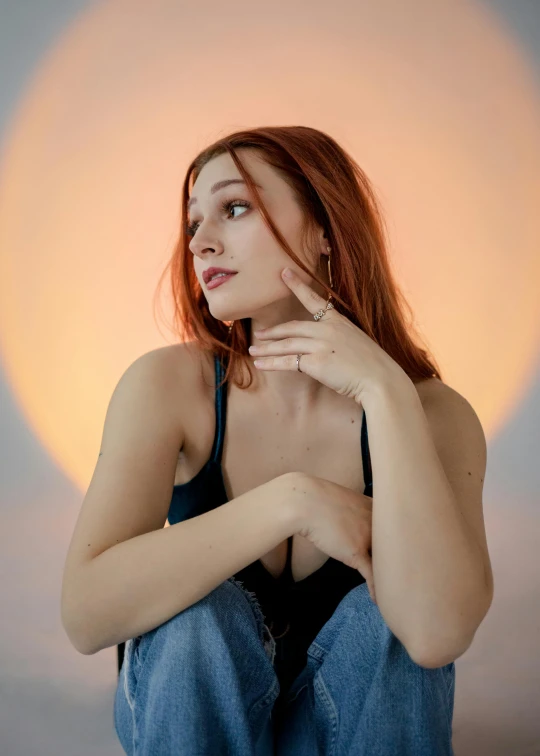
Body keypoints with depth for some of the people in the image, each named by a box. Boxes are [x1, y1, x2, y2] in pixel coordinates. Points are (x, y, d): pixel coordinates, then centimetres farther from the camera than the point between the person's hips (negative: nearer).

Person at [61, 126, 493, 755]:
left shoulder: (433, 413, -18)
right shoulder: (167, 384, -18)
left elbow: (436, 635, -35)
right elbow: (86, 612, -29)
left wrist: (385, 391, -34)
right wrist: (292, 501, -34)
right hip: (185, 705, 0)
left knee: (385, 619, -30)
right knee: (201, 615, -31)